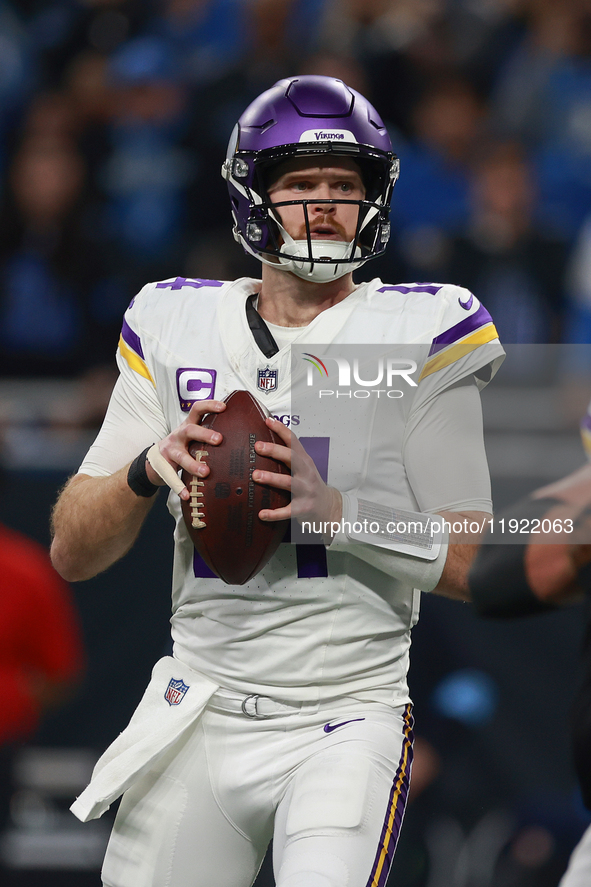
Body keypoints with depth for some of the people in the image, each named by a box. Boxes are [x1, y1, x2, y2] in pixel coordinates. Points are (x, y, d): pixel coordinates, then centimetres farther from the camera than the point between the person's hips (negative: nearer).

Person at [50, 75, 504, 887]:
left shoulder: (417, 334, -2)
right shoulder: (175, 327, 7)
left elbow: (474, 566, -4)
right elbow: (72, 554, 5)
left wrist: (336, 508, -19)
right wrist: (150, 470, -15)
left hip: (349, 719, -3)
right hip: (199, 721, 3)